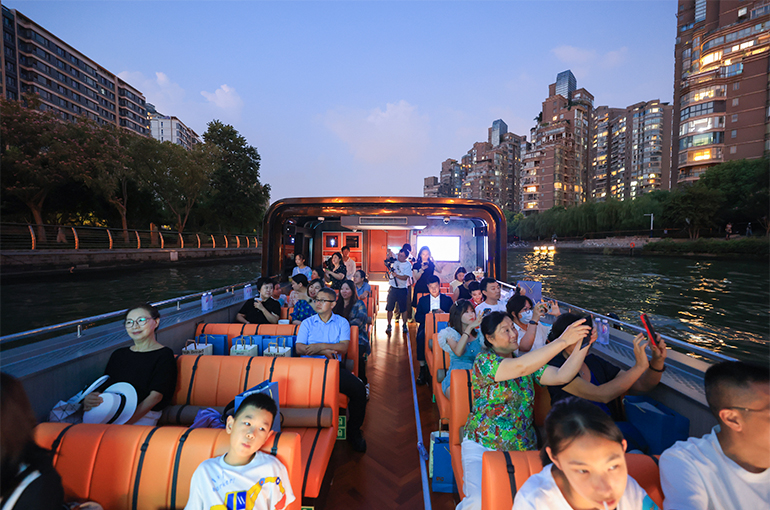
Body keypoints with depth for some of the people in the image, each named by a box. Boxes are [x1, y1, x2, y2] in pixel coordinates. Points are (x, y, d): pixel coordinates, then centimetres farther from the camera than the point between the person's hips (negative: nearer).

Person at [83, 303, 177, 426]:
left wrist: (126, 422, -20)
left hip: (142, 416, -6)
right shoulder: (118, 354, 22)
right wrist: (87, 400, -10)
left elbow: (155, 396, -9)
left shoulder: (164, 355, 0)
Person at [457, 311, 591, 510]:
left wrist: (583, 345, -17)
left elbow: (561, 376, -4)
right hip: (482, 446, -5)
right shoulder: (484, 361, -11)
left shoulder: (528, 362, 9)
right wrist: (563, 341, -29)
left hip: (523, 447, 5)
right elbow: (520, 367, -27)